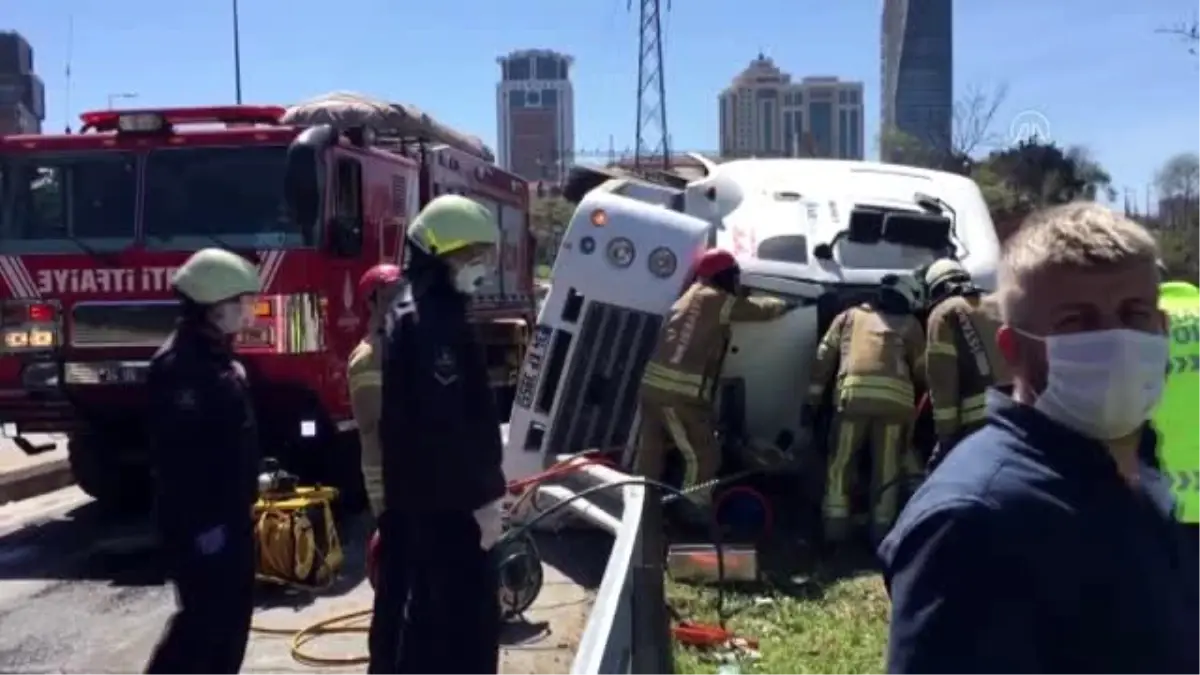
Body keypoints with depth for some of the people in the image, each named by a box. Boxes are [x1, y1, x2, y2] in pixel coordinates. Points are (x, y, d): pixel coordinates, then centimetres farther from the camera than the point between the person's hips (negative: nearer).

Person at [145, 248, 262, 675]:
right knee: (204, 619, -5)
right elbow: (179, 452, -24)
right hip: (201, 521, -10)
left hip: (228, 513, 10)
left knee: (233, 614, 15)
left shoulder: (216, 357, 12)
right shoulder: (179, 364, -19)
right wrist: (202, 523, -24)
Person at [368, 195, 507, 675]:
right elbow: (447, 424, -23)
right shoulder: (432, 320, -18)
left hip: (414, 494, 11)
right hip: (443, 500, -11)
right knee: (467, 618, -4)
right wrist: (481, 497, -19)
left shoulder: (414, 311, 15)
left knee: (411, 609, 17)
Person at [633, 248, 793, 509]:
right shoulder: (715, 299, -2)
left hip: (653, 384, 9)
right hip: (680, 392, -9)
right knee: (704, 458, -1)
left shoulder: (689, 297, 25)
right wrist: (784, 304, 24)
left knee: (650, 455, 15)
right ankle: (690, 516, 1)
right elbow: (759, 309, 5)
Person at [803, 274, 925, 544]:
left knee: (841, 462, 9)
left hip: (853, 393, 0)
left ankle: (836, 526, 6)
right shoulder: (909, 324, 23)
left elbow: (823, 358, 19)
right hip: (896, 397, 0)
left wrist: (812, 400, 20)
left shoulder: (850, 316, 25)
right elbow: (921, 369, 21)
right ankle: (882, 529, 12)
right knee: (887, 468, 10)